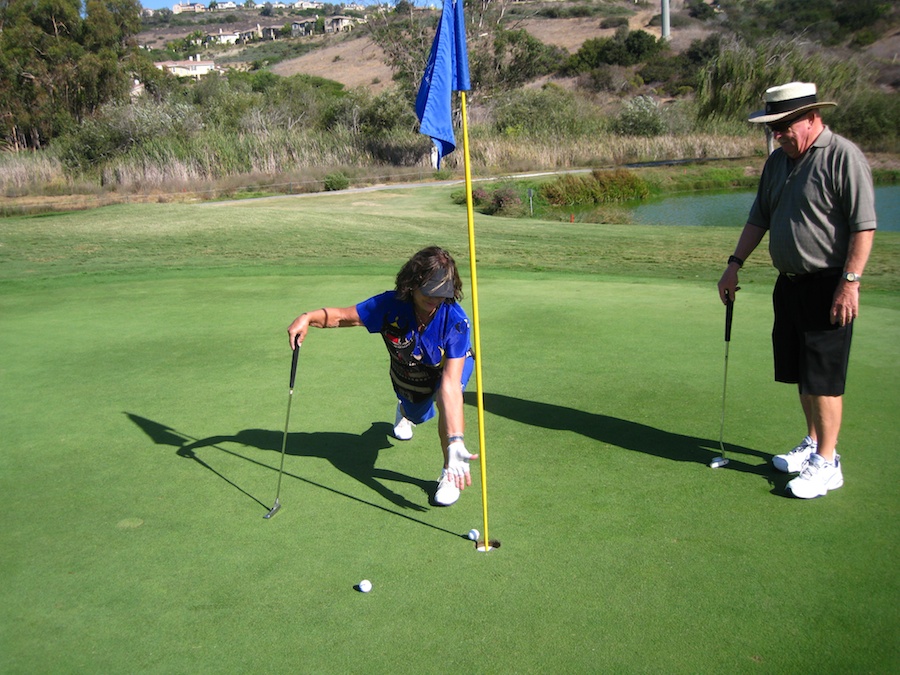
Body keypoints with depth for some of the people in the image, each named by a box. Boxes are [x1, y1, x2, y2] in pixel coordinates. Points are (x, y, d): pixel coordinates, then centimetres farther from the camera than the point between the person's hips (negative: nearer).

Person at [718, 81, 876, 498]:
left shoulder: (844, 157, -12)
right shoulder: (778, 160, 12)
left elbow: (864, 226, -15)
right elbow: (759, 219, 18)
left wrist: (850, 282, -19)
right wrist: (735, 265, 12)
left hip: (828, 286, -8)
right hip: (789, 282, 8)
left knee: (823, 377, -4)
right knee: (800, 373, 15)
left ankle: (827, 463, 6)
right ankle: (813, 444, 30)